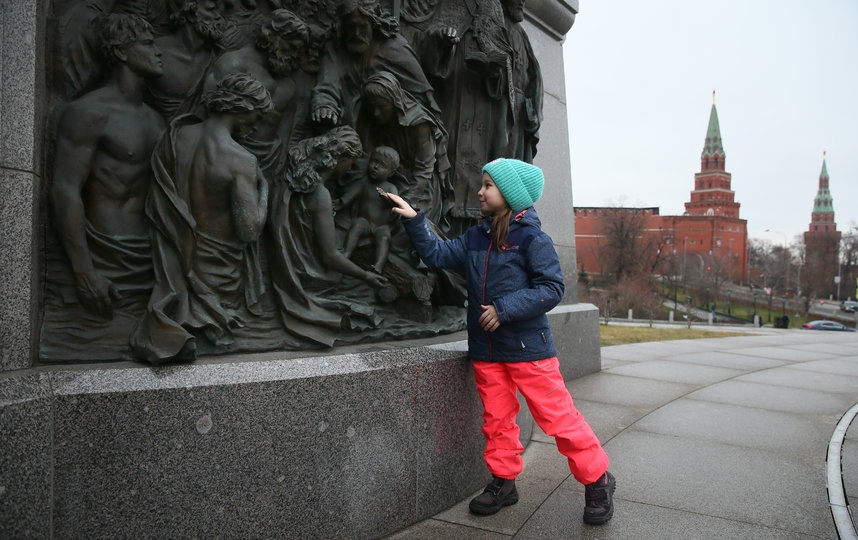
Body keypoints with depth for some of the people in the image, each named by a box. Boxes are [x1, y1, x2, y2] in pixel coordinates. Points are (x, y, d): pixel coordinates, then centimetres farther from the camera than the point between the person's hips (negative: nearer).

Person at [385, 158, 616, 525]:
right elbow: (437, 254, 10)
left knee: (557, 417, -1)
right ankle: (503, 480, 30)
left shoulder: (532, 239, -9)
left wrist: (504, 309, -20)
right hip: (486, 350, 6)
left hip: (527, 347, -6)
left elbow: (551, 288, -14)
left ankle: (597, 480, 16)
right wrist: (413, 221, 0)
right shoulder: (474, 238, 11)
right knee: (496, 418, 14)